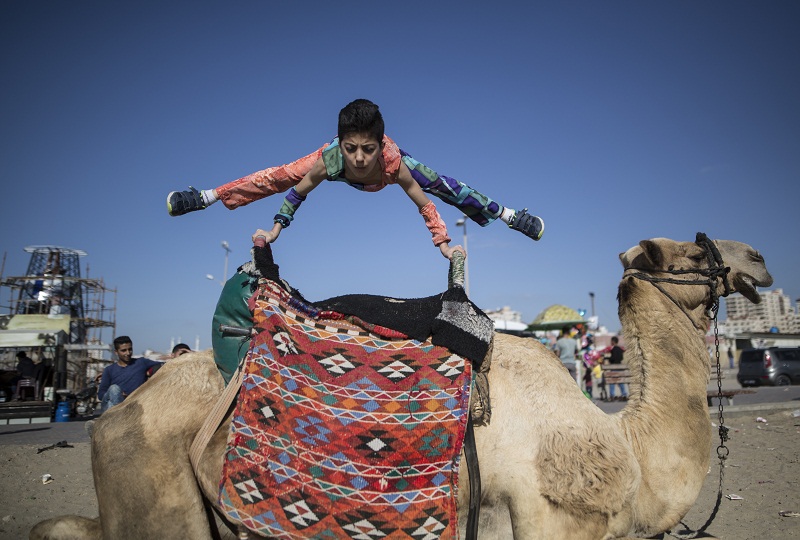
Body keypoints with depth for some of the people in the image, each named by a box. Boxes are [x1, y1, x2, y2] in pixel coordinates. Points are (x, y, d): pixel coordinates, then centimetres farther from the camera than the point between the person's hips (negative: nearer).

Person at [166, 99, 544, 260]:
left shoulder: (393, 161, -45)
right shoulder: (329, 159, -42)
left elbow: (424, 204, -31)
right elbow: (298, 191, -23)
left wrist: (443, 244, -29)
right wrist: (275, 230, -23)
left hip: (388, 164, 0)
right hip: (338, 170, 1)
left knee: (444, 186, 0)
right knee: (277, 178, 5)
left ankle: (507, 214, 22)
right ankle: (208, 196, 25)